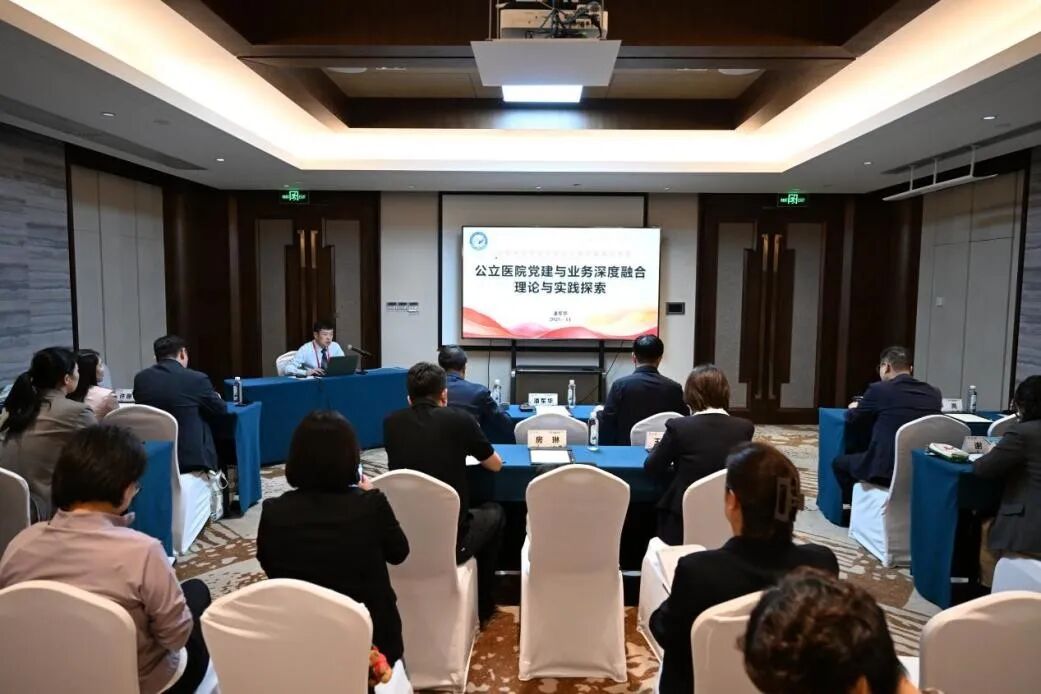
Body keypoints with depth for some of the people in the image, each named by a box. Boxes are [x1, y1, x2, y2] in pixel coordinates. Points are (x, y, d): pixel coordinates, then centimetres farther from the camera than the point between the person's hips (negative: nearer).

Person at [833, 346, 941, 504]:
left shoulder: (879, 389, -7)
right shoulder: (933, 393, 6)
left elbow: (852, 422, 6)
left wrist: (853, 409, 27)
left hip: (885, 469, -6)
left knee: (840, 462, 21)